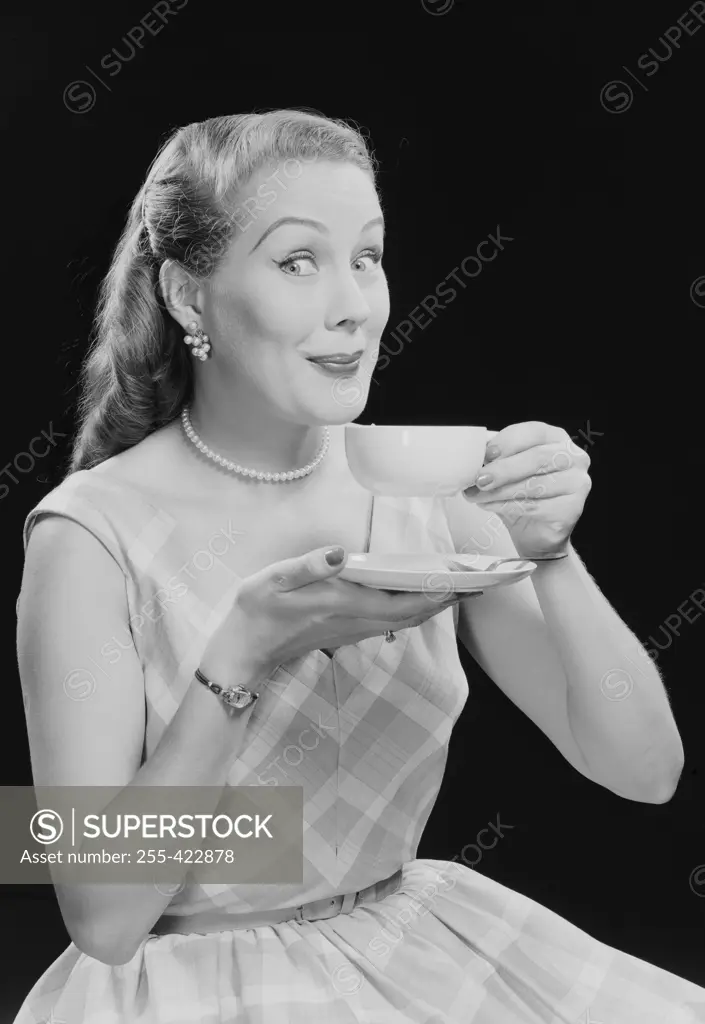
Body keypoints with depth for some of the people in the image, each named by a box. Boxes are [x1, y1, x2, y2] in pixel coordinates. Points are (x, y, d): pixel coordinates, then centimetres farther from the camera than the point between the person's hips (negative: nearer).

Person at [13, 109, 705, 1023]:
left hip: (418, 946, 3)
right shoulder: (93, 536, -13)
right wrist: (243, 651, -23)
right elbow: (102, 920, -13)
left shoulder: (422, 495, -2)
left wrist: (551, 552, -17)